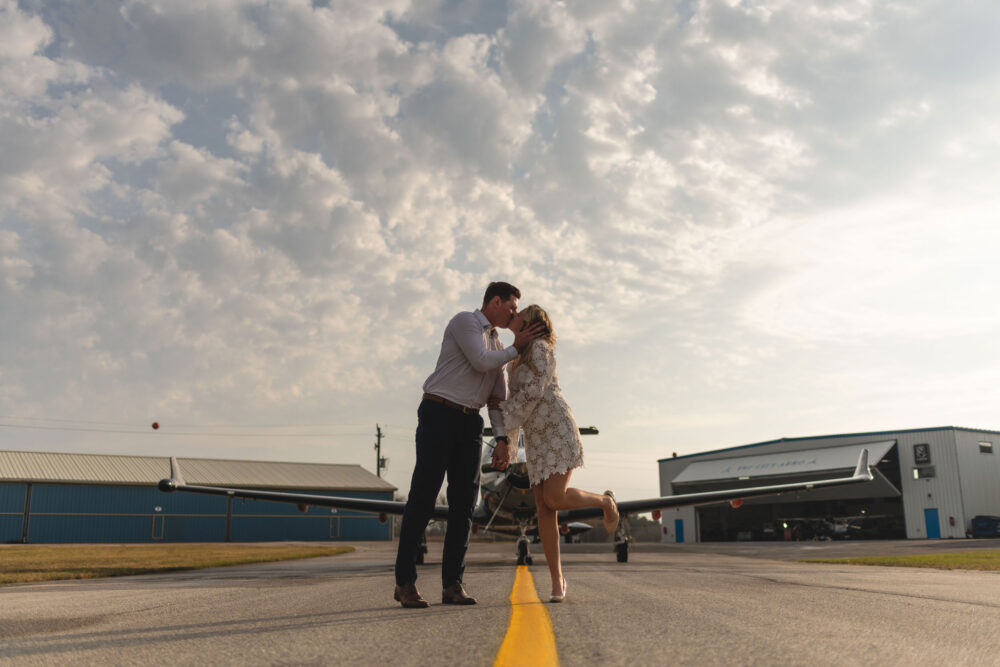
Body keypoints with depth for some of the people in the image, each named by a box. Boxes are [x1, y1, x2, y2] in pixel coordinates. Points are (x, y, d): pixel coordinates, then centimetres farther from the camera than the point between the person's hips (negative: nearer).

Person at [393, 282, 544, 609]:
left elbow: (498, 398, 15)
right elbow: (481, 362, -16)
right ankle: (405, 582, 0)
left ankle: (452, 585, 3)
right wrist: (517, 349, -1)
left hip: (470, 423, 7)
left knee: (463, 502, -1)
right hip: (438, 415, -7)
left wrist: (503, 441, 3)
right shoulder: (464, 322, -3)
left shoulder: (497, 346, 20)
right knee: (422, 498, -7)